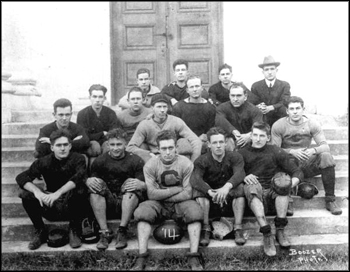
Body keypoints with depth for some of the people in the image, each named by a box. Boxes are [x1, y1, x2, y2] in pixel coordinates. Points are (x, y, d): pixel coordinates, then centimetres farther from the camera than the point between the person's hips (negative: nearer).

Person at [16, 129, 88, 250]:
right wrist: (37, 191, -31)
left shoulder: (78, 159, -10)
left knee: (77, 190, -34)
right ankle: (40, 231, 2)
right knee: (25, 194, -19)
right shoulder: (44, 162, -4)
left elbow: (79, 177, -30)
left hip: (71, 206, -2)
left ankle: (74, 231, -11)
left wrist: (58, 193, -42)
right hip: (50, 208, 2)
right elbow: (21, 177, -12)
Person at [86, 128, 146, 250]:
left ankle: (122, 231, -25)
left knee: (131, 183, -28)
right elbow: (91, 179, -1)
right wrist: (88, 181, -26)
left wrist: (140, 184, -30)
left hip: (129, 201, -2)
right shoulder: (100, 161, 5)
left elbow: (146, 185, -6)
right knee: (95, 185, -23)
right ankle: (104, 232, -22)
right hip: (107, 204, 2)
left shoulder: (135, 160, 0)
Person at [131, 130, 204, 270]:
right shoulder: (150, 165, -8)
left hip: (180, 203, 0)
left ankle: (194, 256, -25)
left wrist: (162, 195, -13)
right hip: (158, 205, 1)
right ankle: (141, 256, -25)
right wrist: (177, 189, -15)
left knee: (195, 210, -30)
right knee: (142, 211, -29)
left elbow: (188, 194, -13)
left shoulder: (186, 164, -10)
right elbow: (152, 194, -14)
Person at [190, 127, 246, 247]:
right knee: (198, 189, -26)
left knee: (240, 187, -27)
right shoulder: (202, 161, -5)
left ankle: (238, 229, -23)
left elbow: (240, 174, -25)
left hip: (230, 201, 0)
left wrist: (227, 187, -46)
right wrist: (210, 192, -44)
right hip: (210, 205, 0)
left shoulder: (235, 157, -4)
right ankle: (205, 229, -22)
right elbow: (194, 179, -25)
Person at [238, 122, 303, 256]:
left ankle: (280, 230, -28)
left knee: (282, 178, -26)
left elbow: (298, 172, 7)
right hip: (255, 199, -1)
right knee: (252, 186, -31)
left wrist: (290, 183, -16)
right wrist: (244, 177, -21)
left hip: (274, 197, 1)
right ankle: (266, 234, -42)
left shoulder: (276, 152, 9)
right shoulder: (242, 153, 9)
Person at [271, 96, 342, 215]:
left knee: (326, 156, -27)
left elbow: (325, 146, -6)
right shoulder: (278, 126, -5)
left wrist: (313, 150, -30)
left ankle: (330, 200, -17)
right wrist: (292, 151, -27)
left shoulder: (312, 124, 0)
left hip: (307, 163, 2)